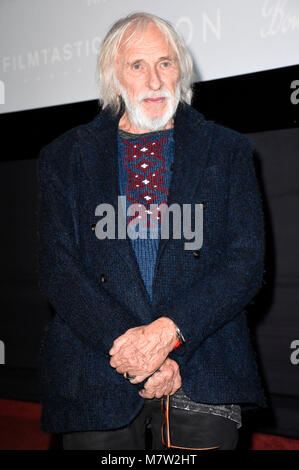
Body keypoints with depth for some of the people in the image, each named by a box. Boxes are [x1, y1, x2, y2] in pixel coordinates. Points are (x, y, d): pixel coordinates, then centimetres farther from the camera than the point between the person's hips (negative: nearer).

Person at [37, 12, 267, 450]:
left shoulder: (228, 151, 8)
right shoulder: (64, 158, 8)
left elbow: (247, 261, -1)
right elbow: (56, 268, -1)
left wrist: (168, 331, -15)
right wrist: (127, 346, -14)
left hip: (204, 379, 0)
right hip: (96, 380, 0)